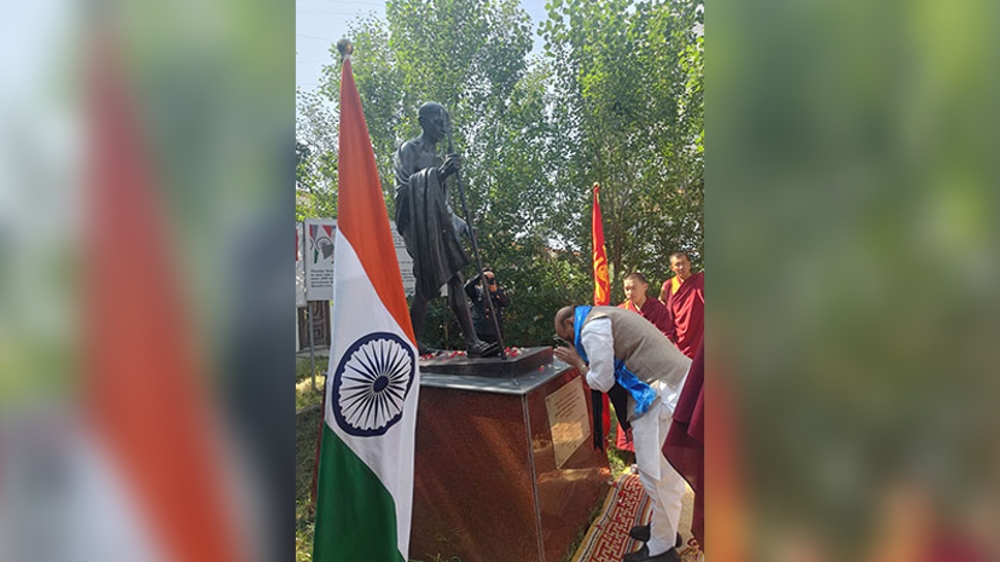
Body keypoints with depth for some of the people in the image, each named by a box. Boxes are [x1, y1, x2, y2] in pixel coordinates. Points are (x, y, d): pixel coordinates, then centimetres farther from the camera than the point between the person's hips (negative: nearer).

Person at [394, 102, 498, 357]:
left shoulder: (437, 158, 24)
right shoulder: (409, 149, 2)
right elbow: (403, 190, -11)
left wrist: (460, 223, 26)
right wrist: (440, 173, -18)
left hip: (439, 224, 7)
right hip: (419, 223, -7)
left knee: (455, 278, -2)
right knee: (427, 285, -11)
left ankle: (472, 342, -5)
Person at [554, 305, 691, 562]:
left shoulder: (591, 328, -11)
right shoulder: (605, 316, 19)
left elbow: (601, 382, -9)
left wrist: (577, 362, 5)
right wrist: (583, 359, 15)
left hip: (664, 392, -10)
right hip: (677, 380, 10)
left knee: (658, 473, 0)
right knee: (666, 469, 21)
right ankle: (665, 528, 36)